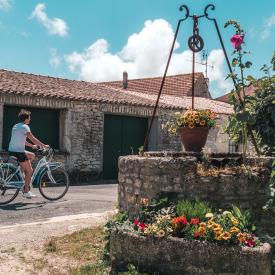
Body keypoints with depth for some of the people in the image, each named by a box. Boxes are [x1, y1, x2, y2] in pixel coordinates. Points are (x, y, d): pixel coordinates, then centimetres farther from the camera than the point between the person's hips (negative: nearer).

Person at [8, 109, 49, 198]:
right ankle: (26, 191, 1)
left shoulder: (16, 126, 18)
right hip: (18, 152, -9)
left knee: (32, 156, 26)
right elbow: (33, 139, -12)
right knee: (29, 170, 0)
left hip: (12, 150, 9)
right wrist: (44, 145, -4)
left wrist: (32, 145, 29)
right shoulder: (25, 127, -10)